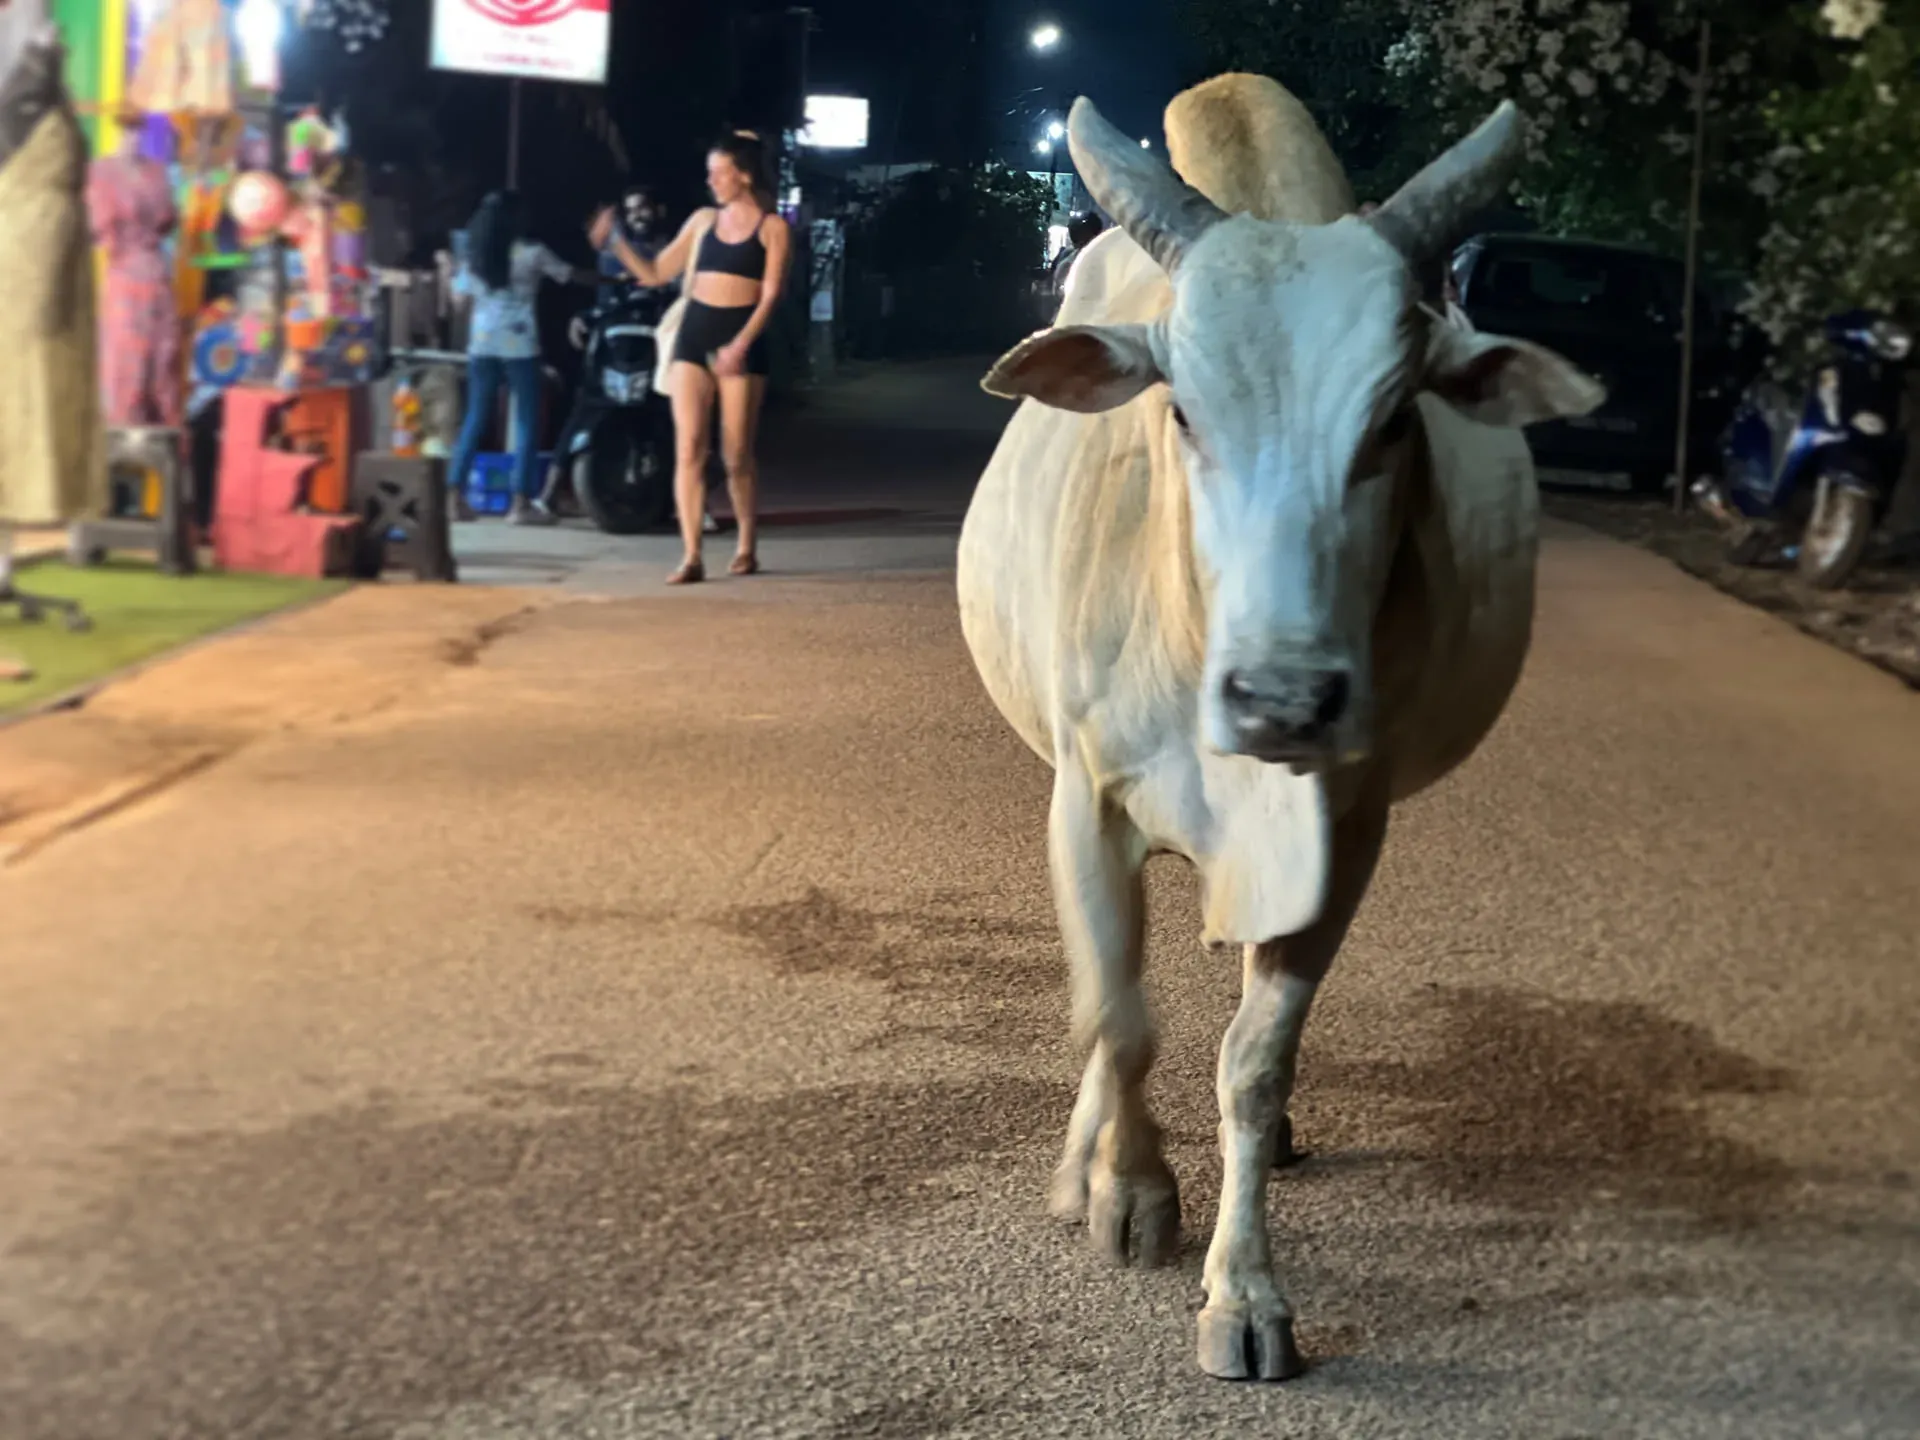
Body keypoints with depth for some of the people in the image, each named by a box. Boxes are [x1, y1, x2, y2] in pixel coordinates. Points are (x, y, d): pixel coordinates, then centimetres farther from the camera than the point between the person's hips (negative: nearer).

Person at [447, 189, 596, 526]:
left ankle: (456, 497, 5)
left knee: (475, 421, 9)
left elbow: (459, 297, 8)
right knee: (527, 423, 1)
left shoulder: (474, 257, 8)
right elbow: (572, 276, 3)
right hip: (519, 345, -5)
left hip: (482, 344, 5)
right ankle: (521, 504, -4)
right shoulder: (530, 252, -3)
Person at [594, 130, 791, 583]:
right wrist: (616, 240, 3)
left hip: (742, 341, -3)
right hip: (694, 335, 3)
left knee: (736, 455, 1)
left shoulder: (772, 228, 2)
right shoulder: (704, 220, 14)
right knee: (689, 448, -8)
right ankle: (691, 556, -10)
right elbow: (655, 273, 16)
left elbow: (770, 295, -7)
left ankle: (748, 547, 21)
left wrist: (741, 345, -19)